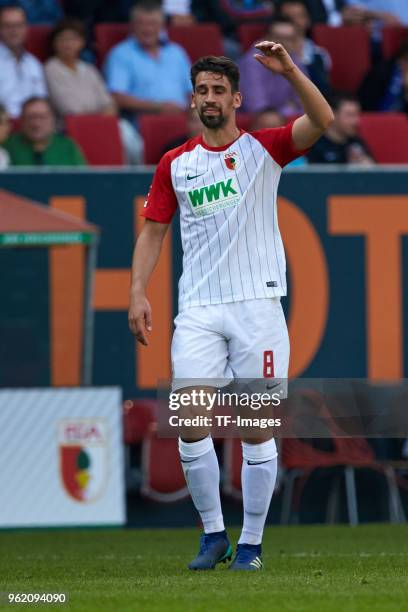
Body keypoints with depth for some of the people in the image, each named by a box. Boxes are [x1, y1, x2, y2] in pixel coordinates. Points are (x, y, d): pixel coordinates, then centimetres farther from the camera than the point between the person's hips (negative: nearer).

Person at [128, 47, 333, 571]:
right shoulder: (174, 164, 11)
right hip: (198, 310, 2)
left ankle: (251, 543, 8)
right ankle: (213, 534, 6)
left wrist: (288, 71, -27)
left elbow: (321, 120, -13)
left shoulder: (263, 148, 2)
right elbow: (153, 231, 13)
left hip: (257, 306, -2)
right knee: (190, 419, -8)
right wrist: (138, 293, 1)